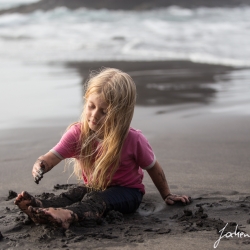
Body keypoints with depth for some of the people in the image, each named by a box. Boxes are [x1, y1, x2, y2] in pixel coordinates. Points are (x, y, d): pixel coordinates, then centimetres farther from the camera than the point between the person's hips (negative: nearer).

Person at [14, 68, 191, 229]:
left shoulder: (133, 140, -18)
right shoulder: (77, 133, -12)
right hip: (93, 187, 4)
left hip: (127, 191, -4)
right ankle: (42, 207, -57)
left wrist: (167, 195, 6)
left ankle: (68, 215, -66)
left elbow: (153, 168, -4)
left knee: (99, 199, -36)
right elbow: (53, 156, -22)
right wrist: (41, 165, -46)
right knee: (74, 193, -29)